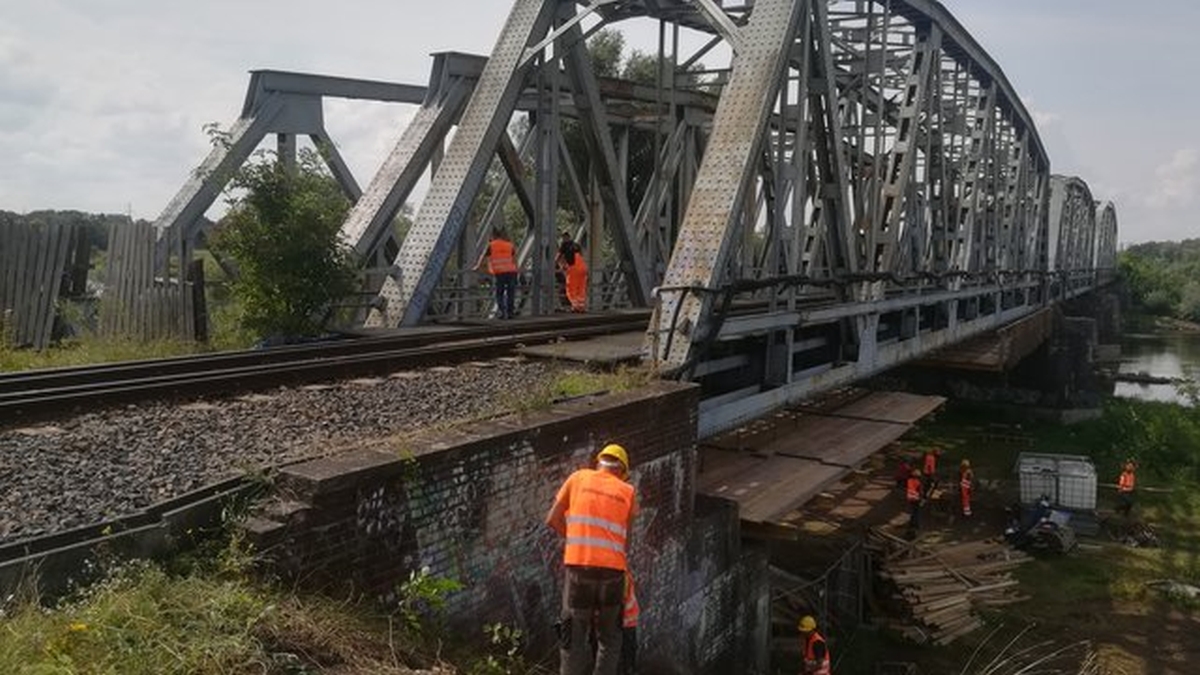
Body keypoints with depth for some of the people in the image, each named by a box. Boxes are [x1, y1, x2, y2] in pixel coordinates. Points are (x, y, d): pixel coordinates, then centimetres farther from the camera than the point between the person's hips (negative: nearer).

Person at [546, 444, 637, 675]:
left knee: (574, 637, 10)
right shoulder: (627, 491, 11)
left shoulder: (578, 478, 11)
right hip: (612, 569, 0)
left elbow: (552, 520, 10)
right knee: (609, 638, 16)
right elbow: (626, 541, 9)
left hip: (578, 565, 0)